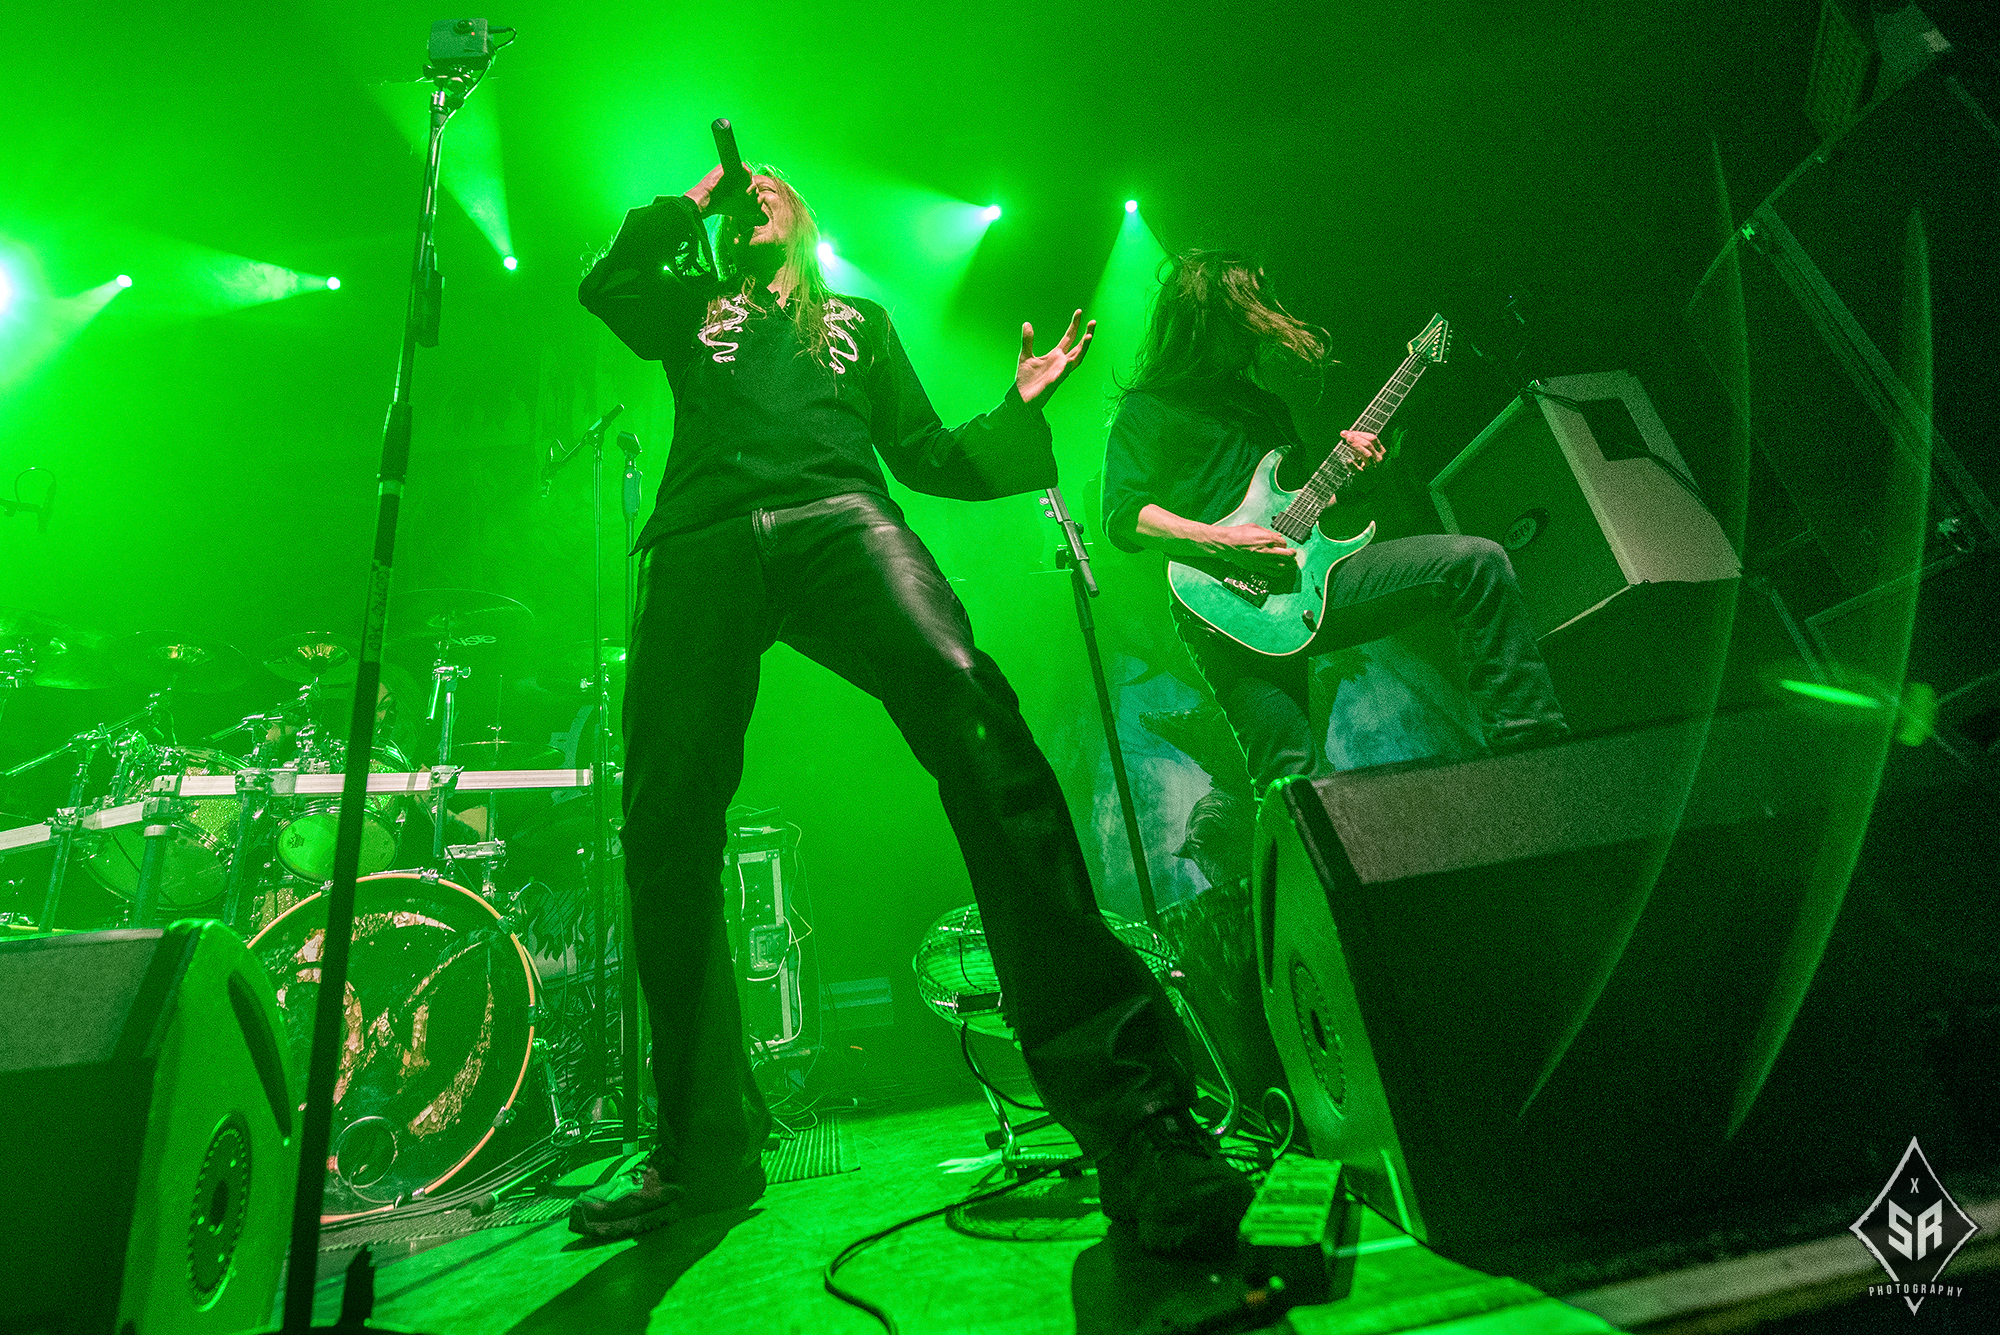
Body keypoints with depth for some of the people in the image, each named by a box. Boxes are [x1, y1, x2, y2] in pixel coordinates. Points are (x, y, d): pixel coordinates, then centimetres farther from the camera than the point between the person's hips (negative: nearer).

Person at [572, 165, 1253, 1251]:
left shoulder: (858, 321, 35)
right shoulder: (694, 314, 37)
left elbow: (930, 456, 26)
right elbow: (602, 281, 19)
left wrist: (1020, 406, 10)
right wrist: (692, 200, 30)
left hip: (838, 517, -2)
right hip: (705, 542, 3)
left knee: (969, 708, -33)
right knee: (664, 818, -14)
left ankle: (1126, 1100, -36)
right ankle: (703, 1150, 2)